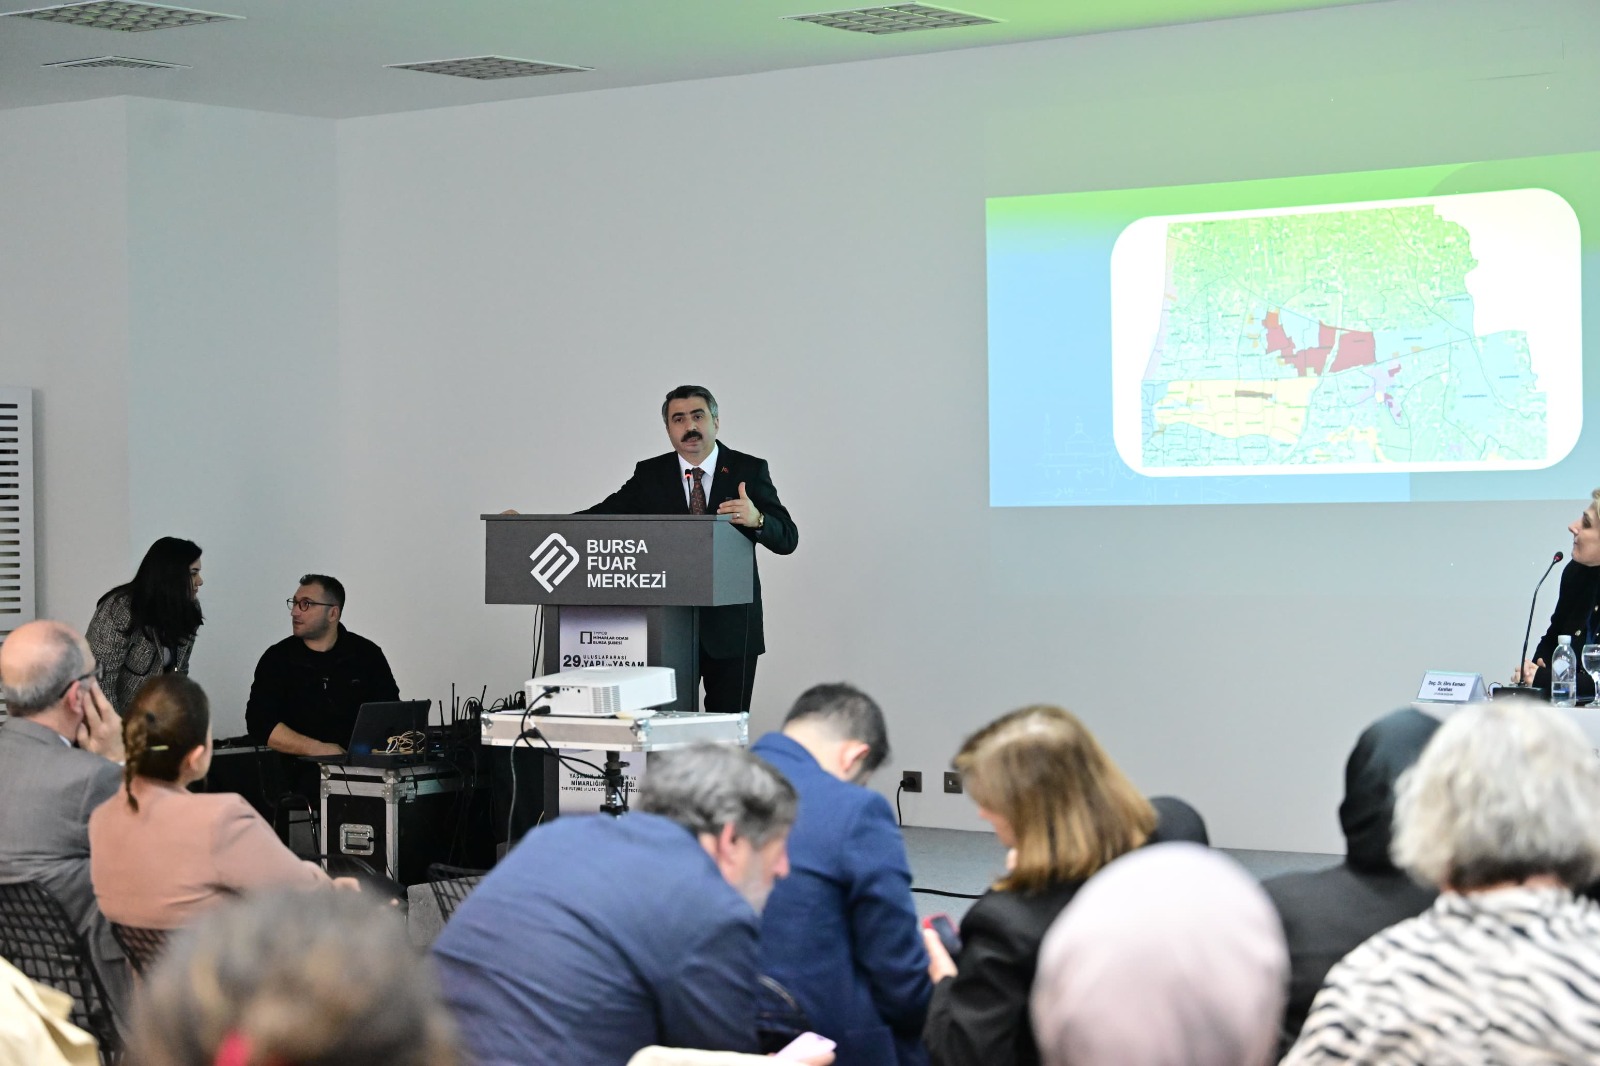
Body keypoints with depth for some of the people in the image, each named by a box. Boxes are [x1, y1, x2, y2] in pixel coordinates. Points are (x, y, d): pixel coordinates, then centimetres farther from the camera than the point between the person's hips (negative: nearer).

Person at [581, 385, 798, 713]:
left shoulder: (749, 471, 2)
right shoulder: (650, 475, 8)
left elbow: (787, 538, -4)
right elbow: (601, 517, 3)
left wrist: (757, 520, -26)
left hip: (731, 626, -1)